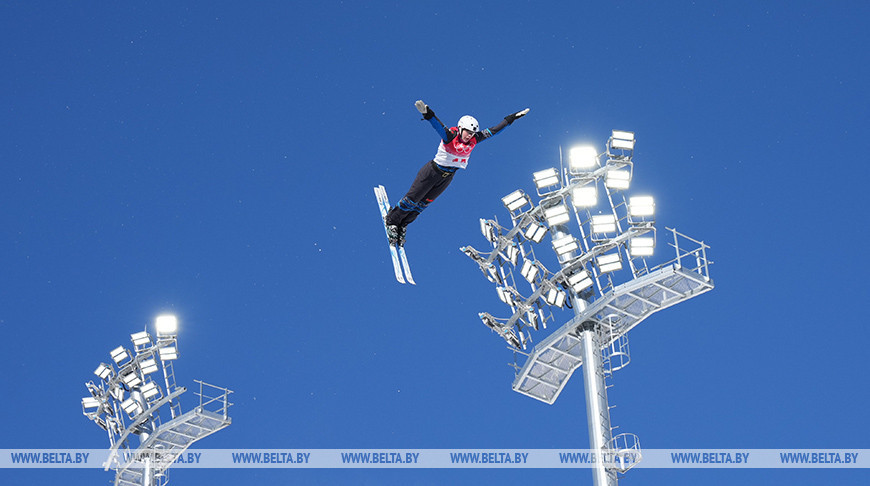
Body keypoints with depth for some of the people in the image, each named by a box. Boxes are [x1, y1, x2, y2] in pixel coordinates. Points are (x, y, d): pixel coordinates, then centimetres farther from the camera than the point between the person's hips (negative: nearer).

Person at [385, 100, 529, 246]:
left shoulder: (474, 140, -10)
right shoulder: (450, 136, -26)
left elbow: (493, 130, -4)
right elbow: (438, 126, -44)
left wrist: (511, 118, -4)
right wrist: (427, 113, -64)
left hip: (447, 177, 6)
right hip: (432, 172, -6)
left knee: (423, 203, 16)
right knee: (412, 199, 4)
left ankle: (402, 226, 33)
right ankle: (391, 221, 24)